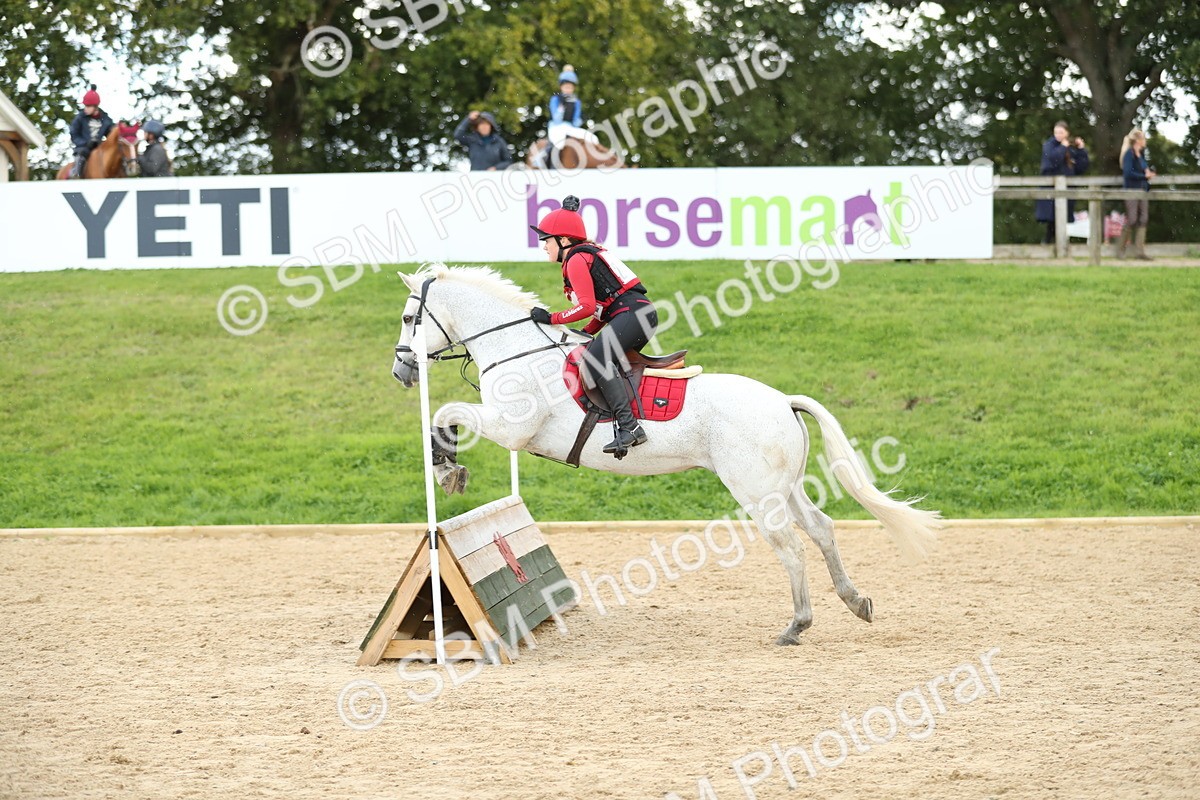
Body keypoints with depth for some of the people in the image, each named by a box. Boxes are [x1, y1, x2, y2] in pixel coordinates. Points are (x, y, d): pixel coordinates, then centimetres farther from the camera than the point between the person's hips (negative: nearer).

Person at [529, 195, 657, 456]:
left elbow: (587, 306, -15)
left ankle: (629, 426, -39)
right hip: (639, 311, 11)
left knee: (596, 359, -27)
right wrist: (587, 333, 18)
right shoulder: (589, 253, 26)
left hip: (633, 314, -11)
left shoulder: (576, 260, -5)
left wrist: (552, 319, -6)